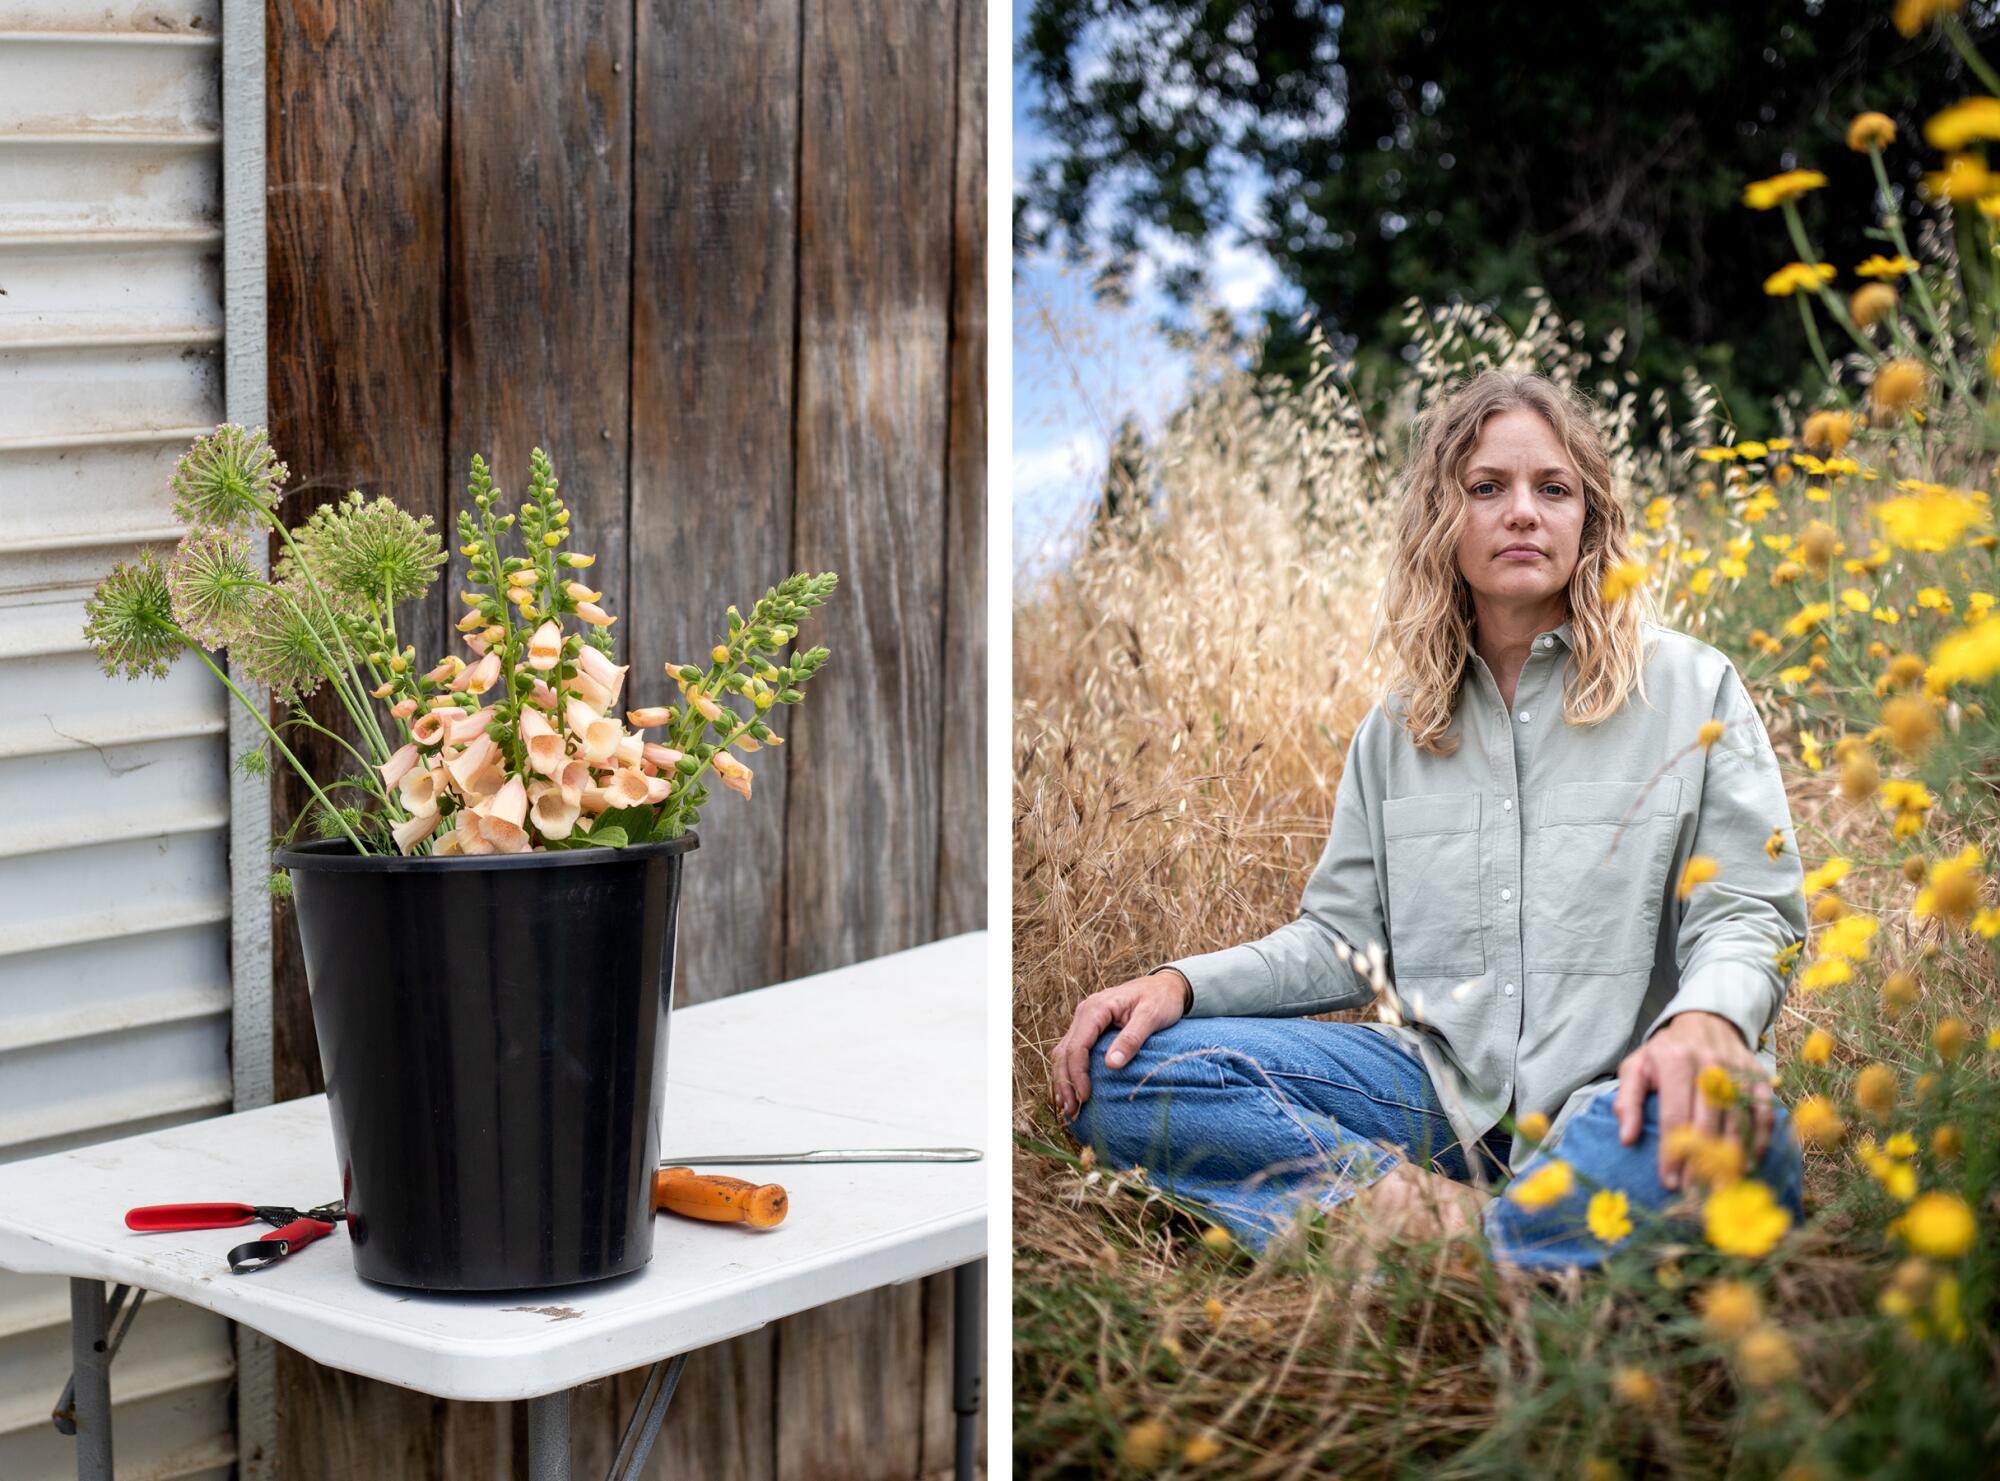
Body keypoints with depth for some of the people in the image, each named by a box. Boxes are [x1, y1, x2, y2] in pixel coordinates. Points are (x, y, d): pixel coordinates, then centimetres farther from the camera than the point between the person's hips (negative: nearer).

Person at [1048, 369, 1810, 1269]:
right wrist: (1182, 984, -4)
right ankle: (1434, 1211, -30)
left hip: (1614, 1099, -4)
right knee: (1117, 1067, -18)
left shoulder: (1692, 689, 5)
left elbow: (1746, 915, -2)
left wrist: (1708, 1018, -27)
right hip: (1441, 1088, 4)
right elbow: (1342, 940, 15)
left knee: (1729, 1135, -43)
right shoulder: (1396, 726, 17)